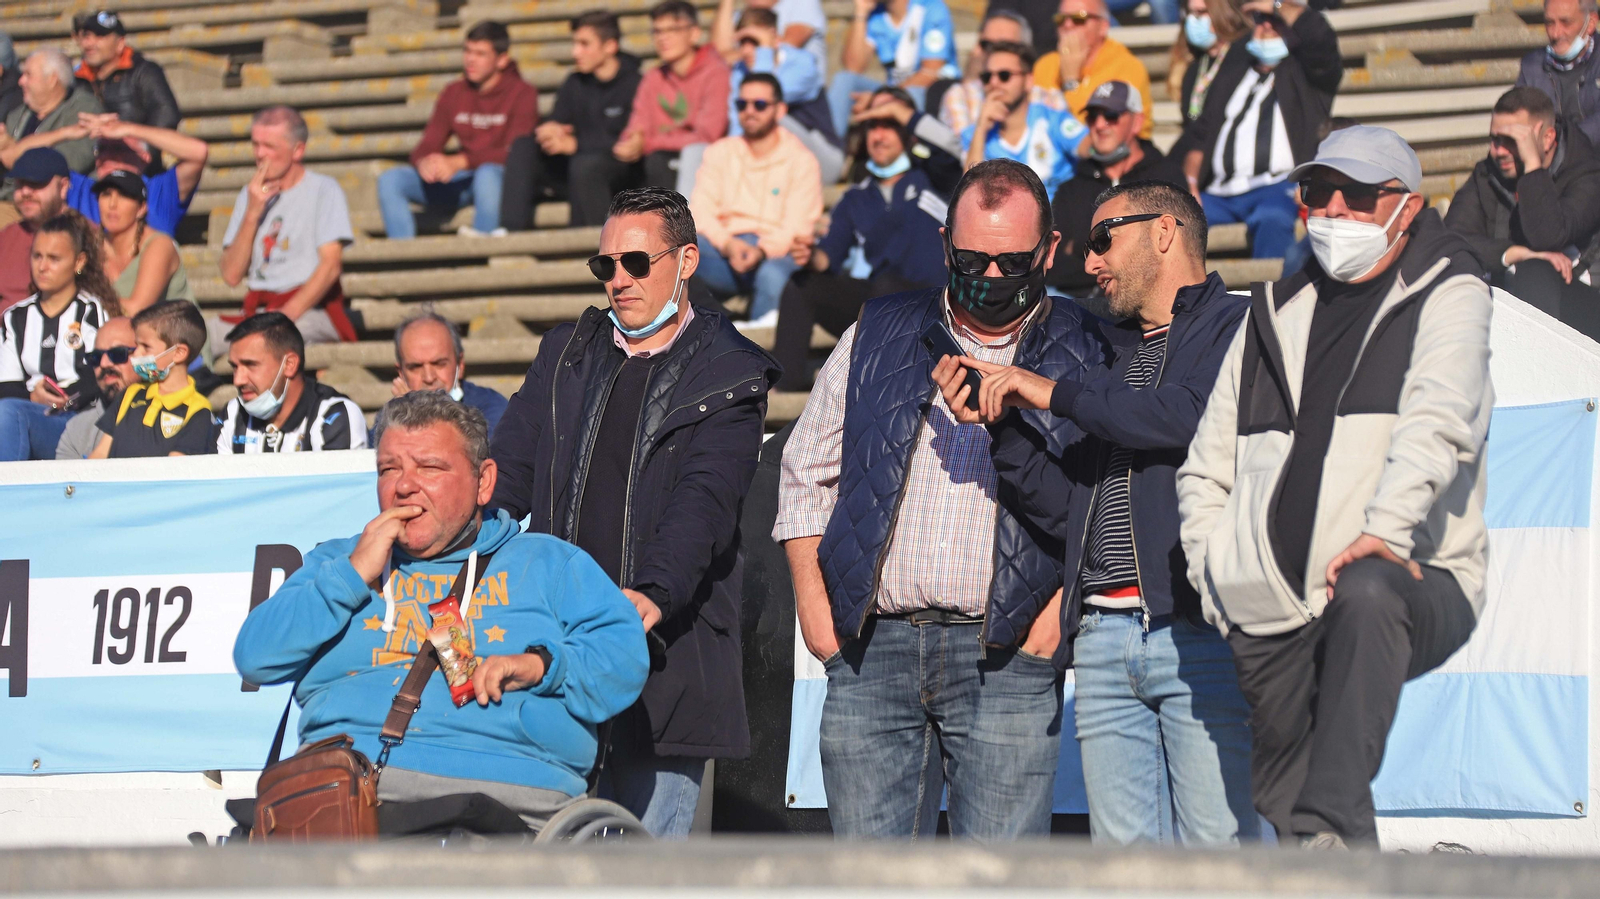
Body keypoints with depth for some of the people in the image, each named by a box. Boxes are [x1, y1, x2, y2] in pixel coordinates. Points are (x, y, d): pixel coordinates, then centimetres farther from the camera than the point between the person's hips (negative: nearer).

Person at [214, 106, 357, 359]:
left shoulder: (324, 190, 4)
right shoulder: (250, 195, 18)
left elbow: (331, 264, -10)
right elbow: (231, 276, 8)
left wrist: (288, 313, -22)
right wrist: (252, 213, -1)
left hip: (311, 312, -5)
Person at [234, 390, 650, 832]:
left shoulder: (549, 562, 25)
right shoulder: (340, 561, 31)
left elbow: (626, 659, 12)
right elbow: (255, 657, 16)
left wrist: (542, 664, -7)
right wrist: (354, 575, 10)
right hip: (345, 785, 2)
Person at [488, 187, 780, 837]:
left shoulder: (730, 379, 2)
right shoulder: (564, 356, 17)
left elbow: (705, 499, -13)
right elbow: (507, 478, 12)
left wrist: (653, 594, -29)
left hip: (662, 656, -3)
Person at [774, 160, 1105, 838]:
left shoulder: (1084, 360, 5)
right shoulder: (878, 338, 13)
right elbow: (805, 474, 17)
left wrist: (1062, 608, -8)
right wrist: (815, 611, 8)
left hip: (1006, 661, -3)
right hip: (872, 655, 3)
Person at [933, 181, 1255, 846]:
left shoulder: (1235, 327, 4)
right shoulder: (1115, 355, 26)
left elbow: (1194, 415, -16)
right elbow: (1069, 506, 21)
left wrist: (1055, 393, -7)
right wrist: (997, 423, 7)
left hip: (1200, 633, -7)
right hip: (1103, 636, 7)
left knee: (1217, 849, -10)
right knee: (1122, 855, 3)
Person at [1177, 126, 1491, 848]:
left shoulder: (1448, 295, 7)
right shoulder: (1276, 315, 22)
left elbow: (1438, 420, -13)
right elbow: (1205, 470, 26)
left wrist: (1387, 525, -29)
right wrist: (1216, 575, 10)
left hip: (1414, 587, -6)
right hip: (1276, 619, 6)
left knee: (1366, 592, -38)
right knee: (1280, 799, 2)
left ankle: (1332, 829, -46)